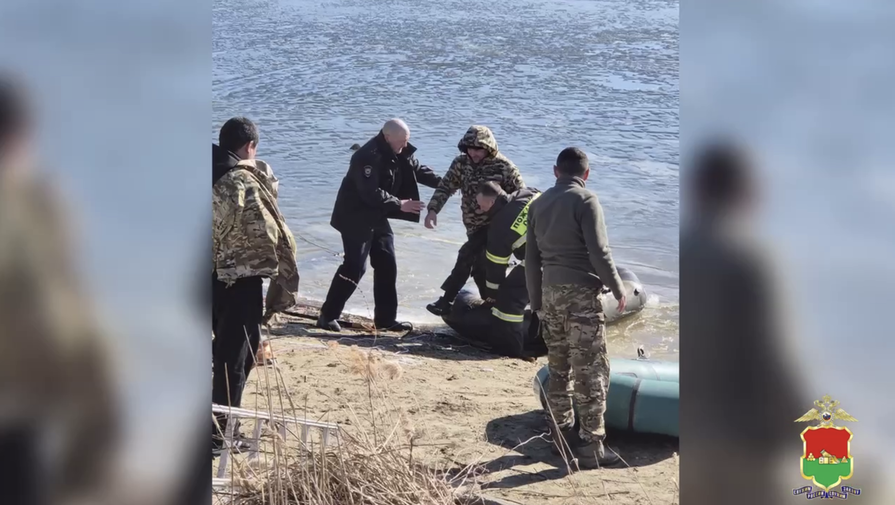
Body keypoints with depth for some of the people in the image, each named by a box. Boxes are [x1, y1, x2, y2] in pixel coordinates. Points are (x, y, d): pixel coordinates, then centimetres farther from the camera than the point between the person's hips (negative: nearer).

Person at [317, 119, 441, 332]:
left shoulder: (400, 153, 2)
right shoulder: (368, 156, -26)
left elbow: (417, 170, 11)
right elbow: (371, 193, -30)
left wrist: (444, 183, -2)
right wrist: (400, 204, -24)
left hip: (377, 217, 9)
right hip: (356, 218, -9)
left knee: (387, 265, 8)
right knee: (354, 266, -11)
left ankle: (386, 318, 15)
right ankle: (328, 315, -1)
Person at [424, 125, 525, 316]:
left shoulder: (503, 166, -14)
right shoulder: (461, 163, -2)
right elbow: (446, 186, -4)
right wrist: (433, 210, -19)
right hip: (474, 226, 6)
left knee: (467, 257, -18)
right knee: (479, 267, 11)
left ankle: (447, 301, -16)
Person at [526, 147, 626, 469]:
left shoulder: (539, 204, 10)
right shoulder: (586, 201, -10)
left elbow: (532, 258, 12)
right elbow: (599, 252, -15)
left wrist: (537, 301, 19)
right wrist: (618, 290, -3)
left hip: (550, 293, 7)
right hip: (581, 294, -7)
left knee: (558, 369, 15)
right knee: (591, 371, -3)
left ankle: (562, 434, 23)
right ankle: (591, 445, -3)